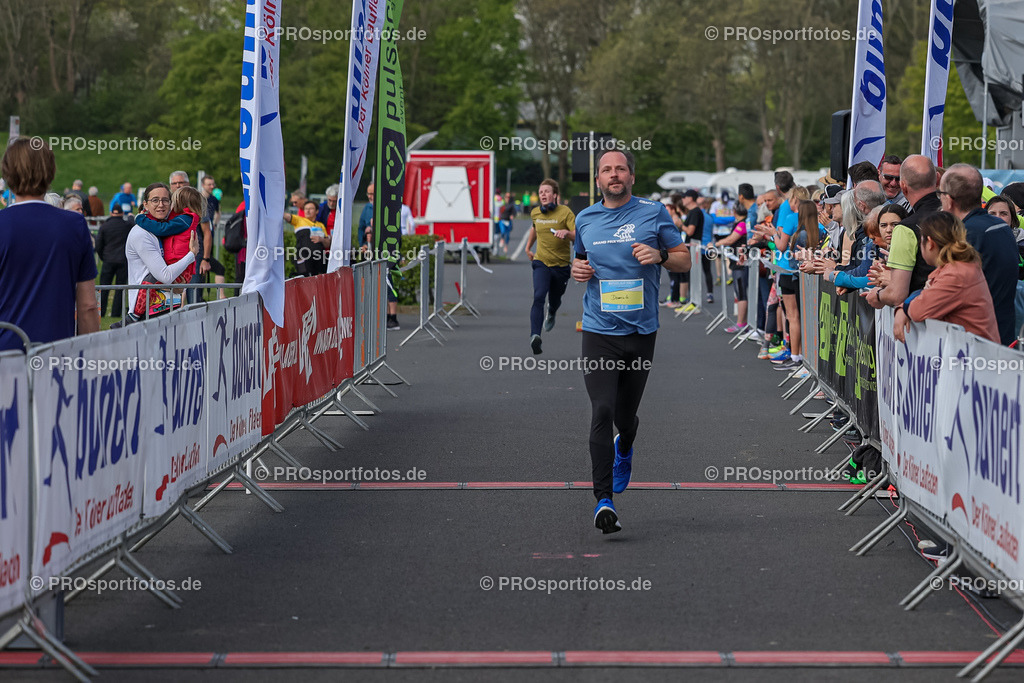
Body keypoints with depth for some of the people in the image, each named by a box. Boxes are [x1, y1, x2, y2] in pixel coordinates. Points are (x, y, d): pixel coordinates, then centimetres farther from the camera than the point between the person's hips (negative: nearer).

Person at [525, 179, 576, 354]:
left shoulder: (565, 212, -11)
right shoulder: (535, 213, 3)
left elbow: (577, 235, -21)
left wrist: (566, 233, -41)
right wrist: (528, 247, 31)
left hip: (561, 264, -1)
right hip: (541, 262, 1)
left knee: (555, 300, 17)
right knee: (538, 297, -22)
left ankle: (551, 313, 57)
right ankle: (535, 336, -35)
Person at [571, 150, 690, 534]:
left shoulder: (654, 213, 1)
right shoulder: (585, 219, 9)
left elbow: (685, 260, 5)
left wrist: (659, 255, -15)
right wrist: (577, 269, 2)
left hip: (641, 330, 0)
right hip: (599, 330, 0)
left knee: (625, 414, 12)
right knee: (601, 412, -14)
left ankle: (624, 448, 49)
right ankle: (603, 500, -14)